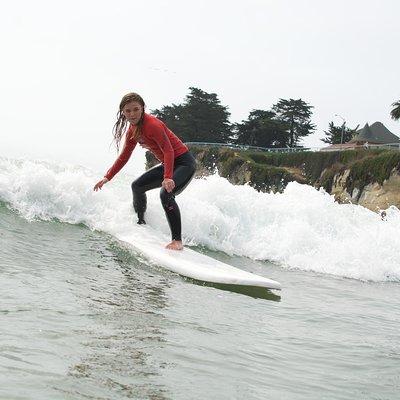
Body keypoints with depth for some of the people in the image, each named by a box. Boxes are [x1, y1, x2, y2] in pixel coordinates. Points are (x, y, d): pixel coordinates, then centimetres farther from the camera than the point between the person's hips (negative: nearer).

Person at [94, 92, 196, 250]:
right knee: (137, 186, 16)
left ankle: (177, 240, -25)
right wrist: (107, 178, 13)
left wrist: (167, 178, -42)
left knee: (166, 194, -31)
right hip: (168, 164, 10)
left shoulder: (152, 124, -23)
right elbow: (124, 157, 15)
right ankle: (140, 222, 36)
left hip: (184, 162, -10)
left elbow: (168, 150, -30)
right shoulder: (132, 130, 5)